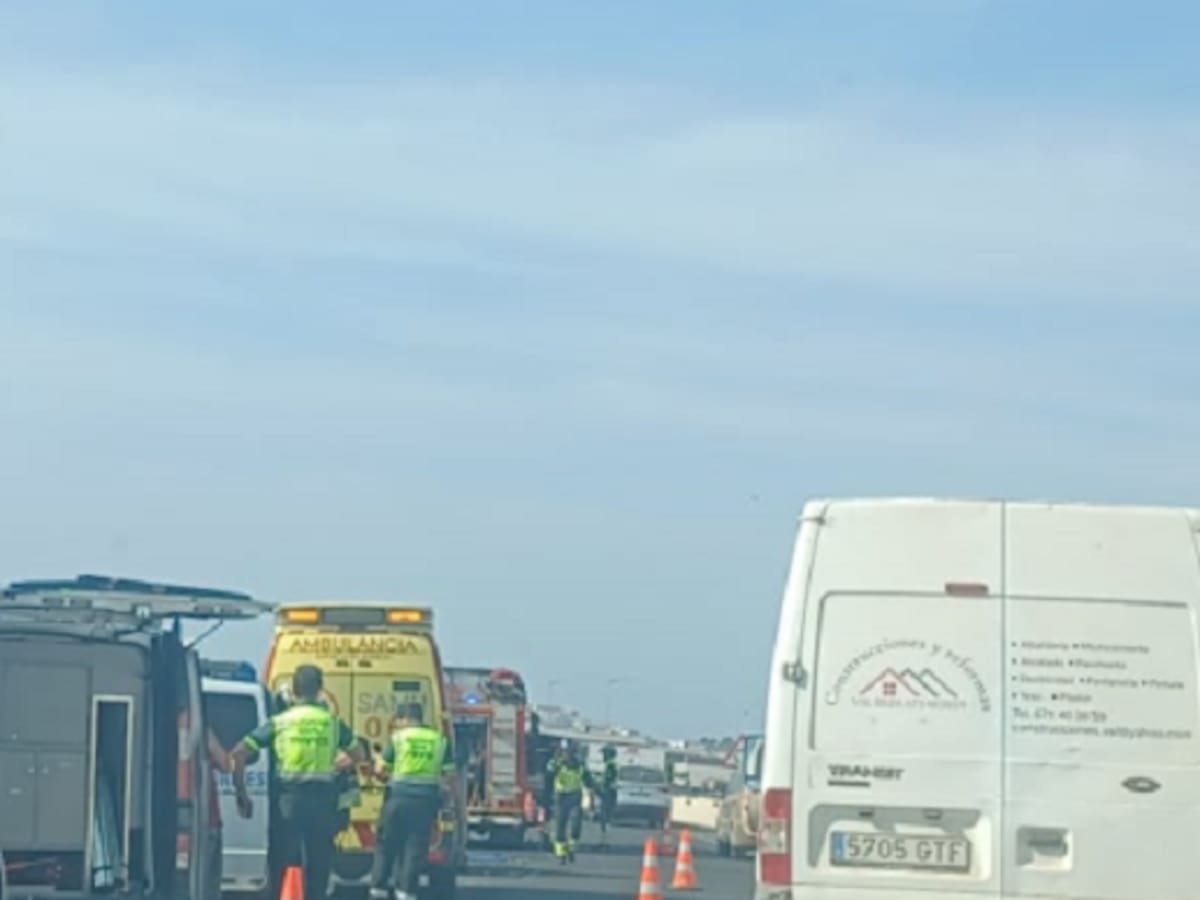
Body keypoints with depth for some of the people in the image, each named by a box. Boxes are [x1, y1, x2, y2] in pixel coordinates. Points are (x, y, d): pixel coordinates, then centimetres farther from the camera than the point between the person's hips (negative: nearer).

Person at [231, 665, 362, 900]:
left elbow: (238, 753, -3)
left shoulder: (279, 722, 2)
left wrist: (242, 795, 5)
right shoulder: (333, 722, 7)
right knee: (319, 864, 8)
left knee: (287, 864, 4)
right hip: (322, 799, 1)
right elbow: (358, 755, 22)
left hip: (289, 799, -1)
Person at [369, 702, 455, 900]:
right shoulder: (440, 739, 7)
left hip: (399, 796, -1)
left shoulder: (398, 737, 1)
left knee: (387, 845, 9)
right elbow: (448, 773, 6)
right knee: (415, 849, 4)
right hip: (426, 800, 1)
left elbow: (381, 770, 3)